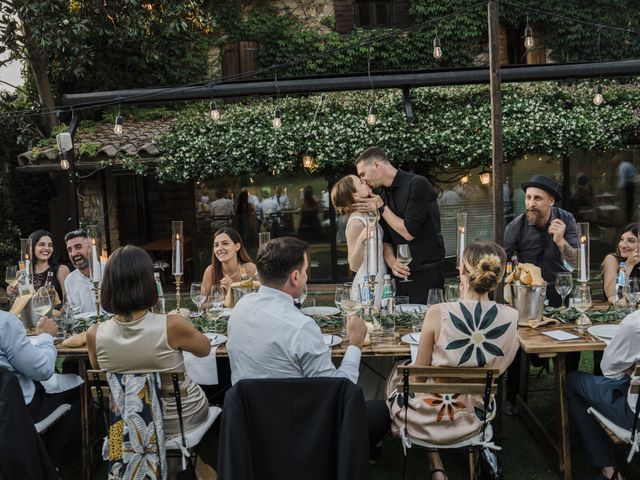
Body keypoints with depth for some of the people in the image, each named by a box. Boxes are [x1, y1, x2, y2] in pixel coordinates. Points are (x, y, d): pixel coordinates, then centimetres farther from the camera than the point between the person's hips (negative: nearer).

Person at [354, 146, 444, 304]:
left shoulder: (417, 184, -10)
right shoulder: (382, 196, 12)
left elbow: (409, 232, -15)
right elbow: (386, 241, 12)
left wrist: (381, 208, -6)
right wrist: (392, 262, -8)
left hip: (426, 273, -6)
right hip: (400, 274, 6)